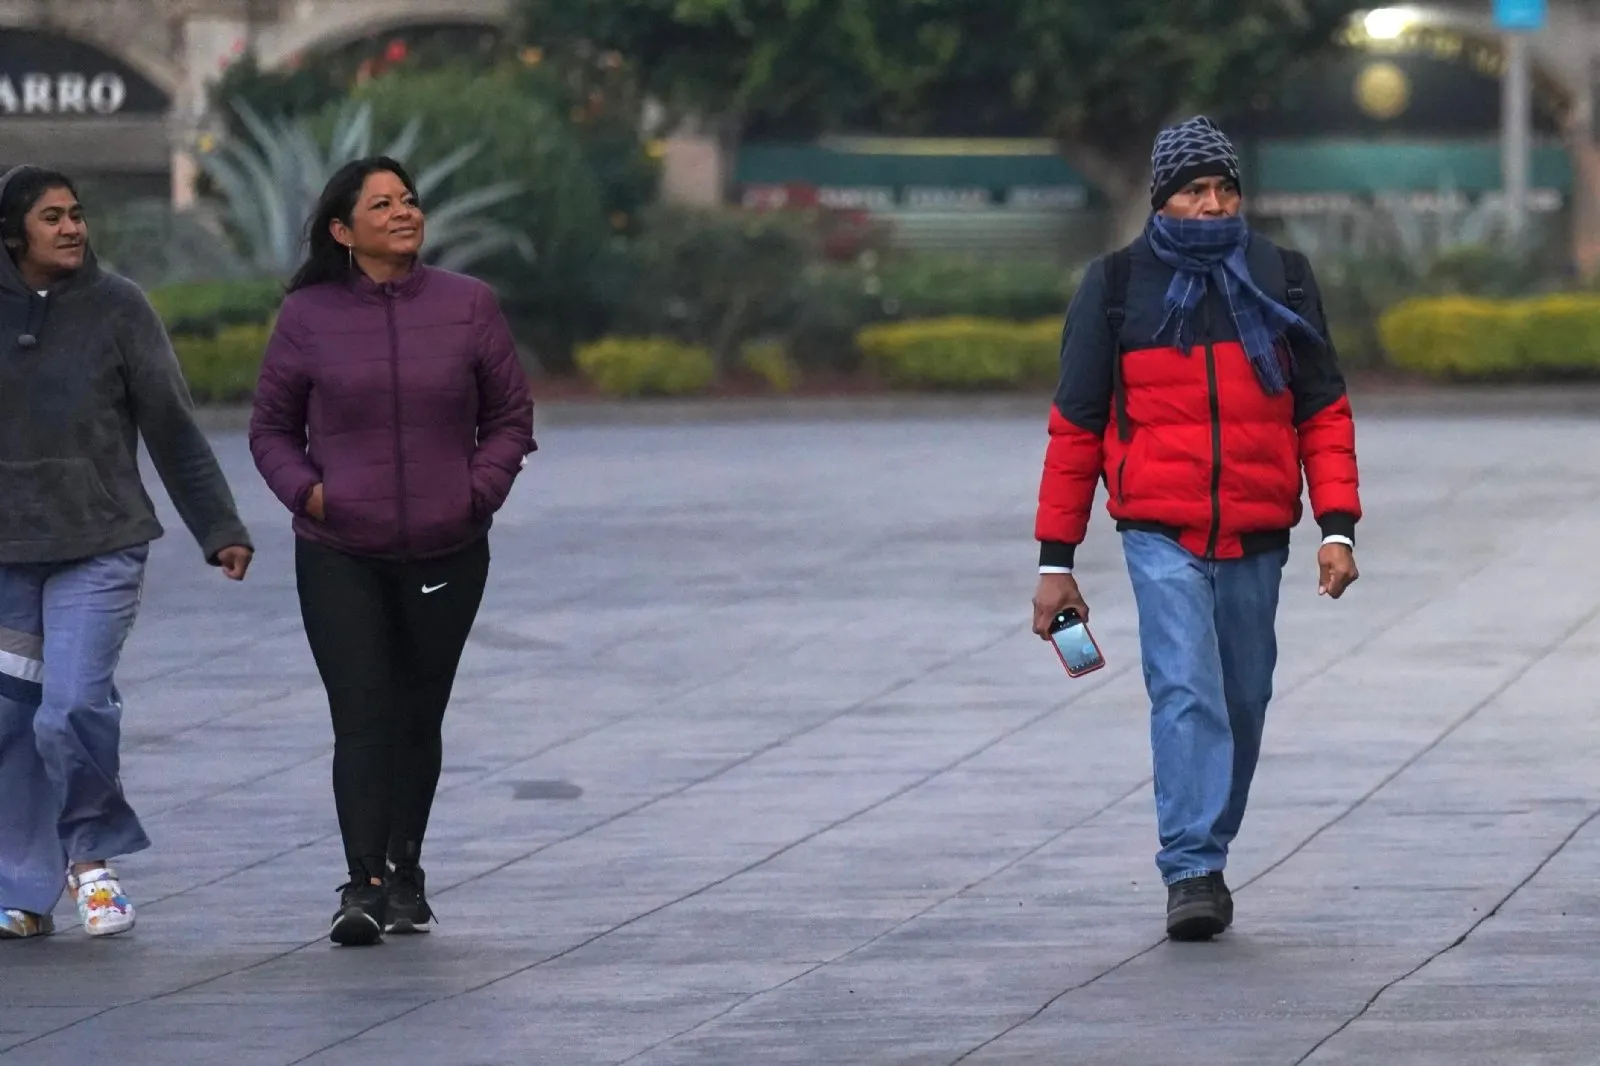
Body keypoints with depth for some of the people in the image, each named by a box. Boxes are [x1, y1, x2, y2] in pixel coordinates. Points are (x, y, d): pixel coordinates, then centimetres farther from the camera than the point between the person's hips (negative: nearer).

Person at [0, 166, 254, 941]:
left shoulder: (117, 308, 0)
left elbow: (173, 430, 4)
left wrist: (220, 530, 3)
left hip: (100, 548, -2)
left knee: (74, 710, -15)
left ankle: (90, 853, 8)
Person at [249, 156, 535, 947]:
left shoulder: (468, 306, 2)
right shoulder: (308, 316, 0)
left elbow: (510, 417, 9)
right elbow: (271, 429, 9)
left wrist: (480, 489, -8)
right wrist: (305, 490, -9)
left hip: (447, 553, 2)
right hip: (339, 556, -2)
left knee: (418, 717, 11)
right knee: (361, 717, -12)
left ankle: (406, 876, 24)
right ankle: (363, 885, -17)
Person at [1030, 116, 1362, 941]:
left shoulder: (1282, 280, 7)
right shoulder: (1117, 286, 3)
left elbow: (1323, 411, 9)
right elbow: (1075, 426, 6)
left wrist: (1337, 526, -4)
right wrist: (1055, 560, 3)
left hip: (1256, 540, 3)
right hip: (1160, 534, -3)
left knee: (1241, 703, 9)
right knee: (1186, 693, -17)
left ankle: (1207, 858, 24)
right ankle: (1191, 875, -20)